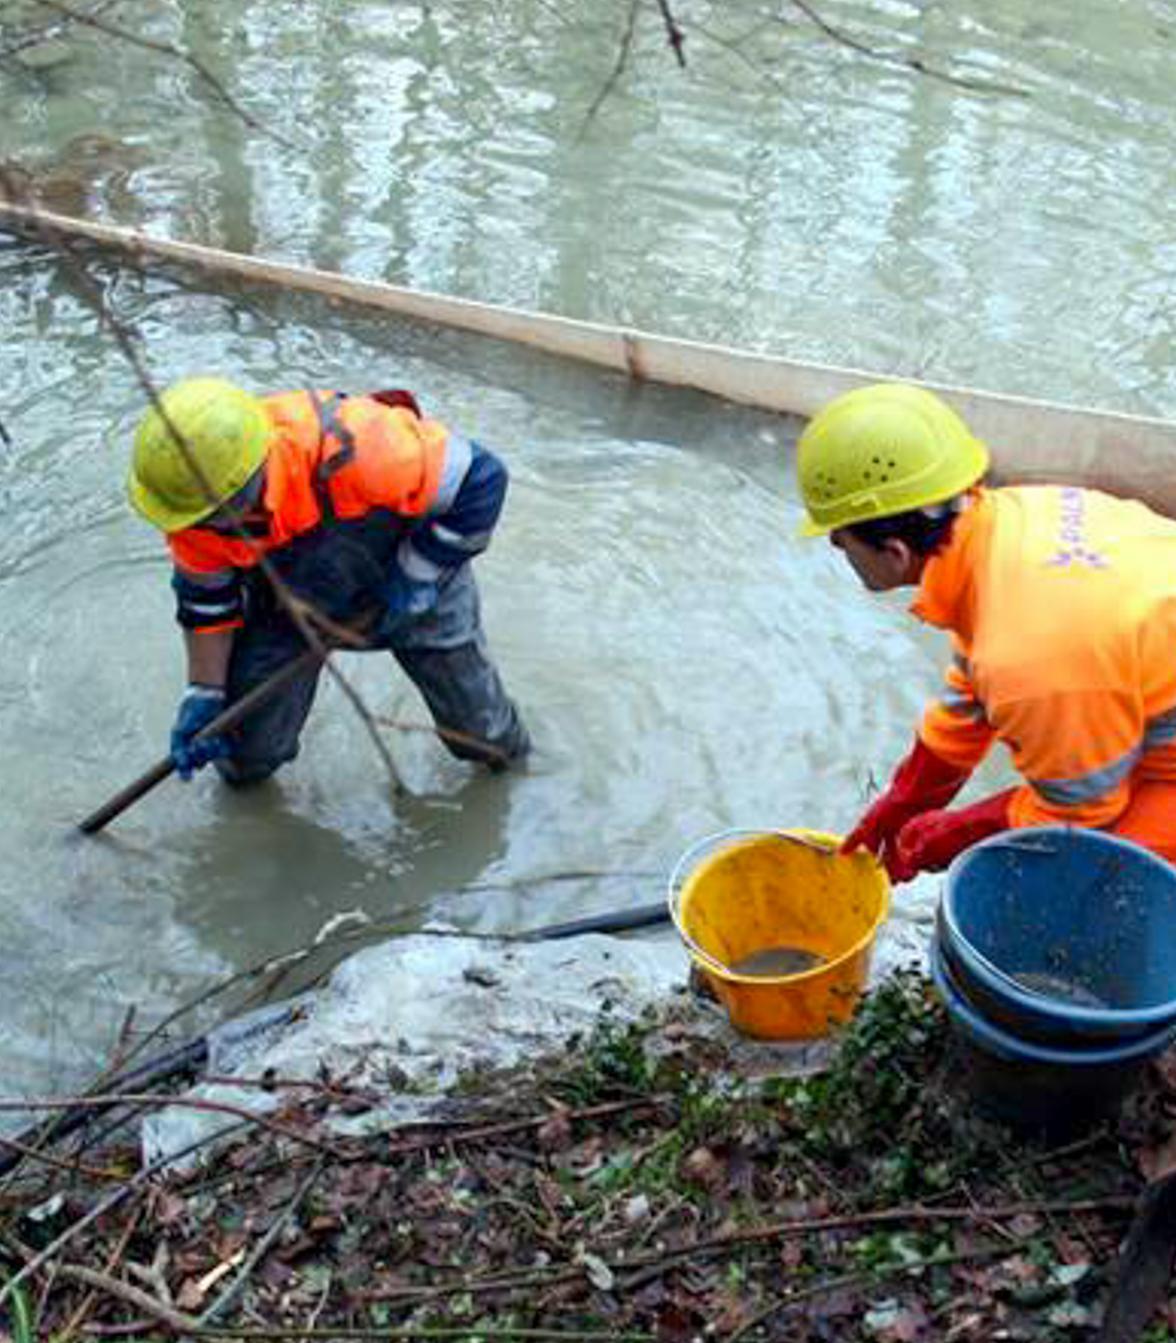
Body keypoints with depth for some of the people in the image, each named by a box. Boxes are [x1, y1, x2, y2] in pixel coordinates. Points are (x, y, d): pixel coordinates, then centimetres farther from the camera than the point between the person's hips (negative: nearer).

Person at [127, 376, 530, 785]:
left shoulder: (355, 447, -45)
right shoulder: (197, 499, -29)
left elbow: (478, 480, -32)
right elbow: (205, 599, -10)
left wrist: (415, 576, -24)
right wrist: (203, 695, -11)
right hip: (288, 598, 3)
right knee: (247, 759, 1)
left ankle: (502, 744, 45)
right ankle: (247, 766, 38)